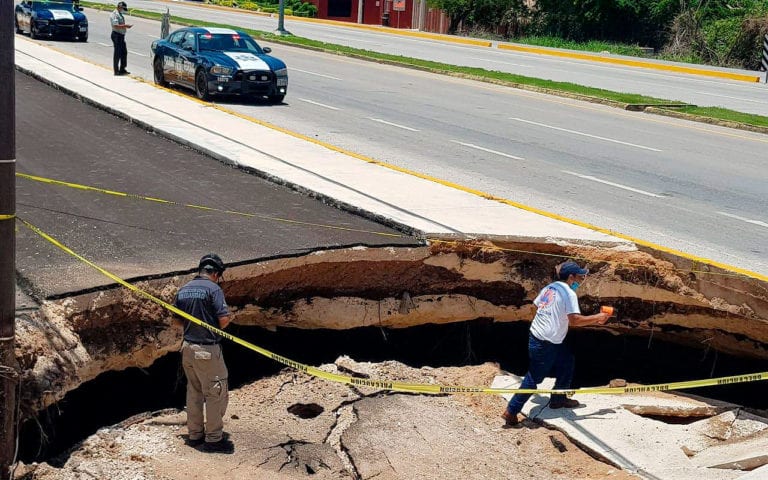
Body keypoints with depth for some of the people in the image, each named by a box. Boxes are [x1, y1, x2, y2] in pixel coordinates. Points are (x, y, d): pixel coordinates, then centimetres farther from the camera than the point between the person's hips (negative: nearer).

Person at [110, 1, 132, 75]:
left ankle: (122, 69, 23)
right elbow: (116, 26, -23)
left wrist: (126, 26, 14)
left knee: (124, 52, 13)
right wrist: (125, 26, -23)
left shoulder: (120, 15, 17)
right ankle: (116, 71, -1)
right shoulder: (114, 15, -13)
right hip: (117, 35, -10)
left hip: (121, 35, 10)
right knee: (117, 53, -6)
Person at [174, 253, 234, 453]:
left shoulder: (183, 290, 8)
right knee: (216, 393, 3)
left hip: (188, 346, 8)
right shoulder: (213, 289, -14)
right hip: (207, 350, -7)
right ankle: (214, 438, 8)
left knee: (194, 392, 18)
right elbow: (224, 320, -18)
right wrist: (215, 328, 2)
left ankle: (194, 434, 27)